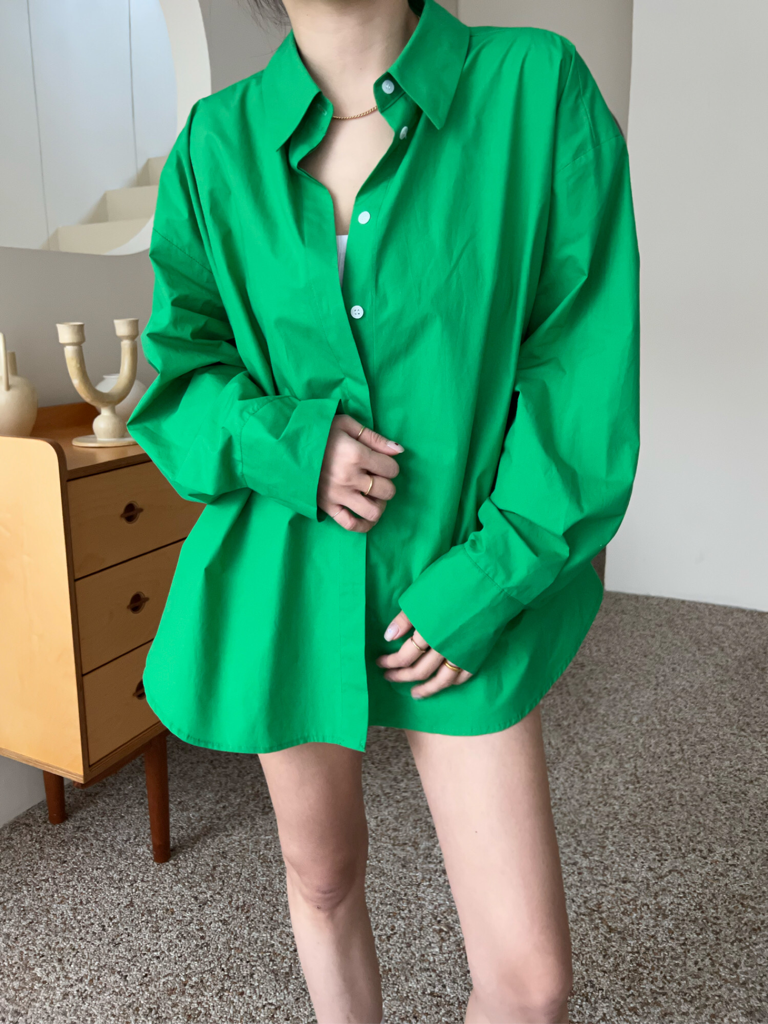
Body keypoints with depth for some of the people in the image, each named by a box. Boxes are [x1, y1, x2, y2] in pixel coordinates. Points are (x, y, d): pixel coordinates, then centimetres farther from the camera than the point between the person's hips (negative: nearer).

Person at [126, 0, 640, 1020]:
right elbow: (175, 377, 6)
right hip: (287, 580, 2)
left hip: (457, 588, -1)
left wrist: (487, 580, -12)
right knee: (323, 879, 21)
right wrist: (288, 440, -15)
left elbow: (585, 375, -8)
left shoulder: (537, 84, -6)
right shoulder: (218, 143, 1)